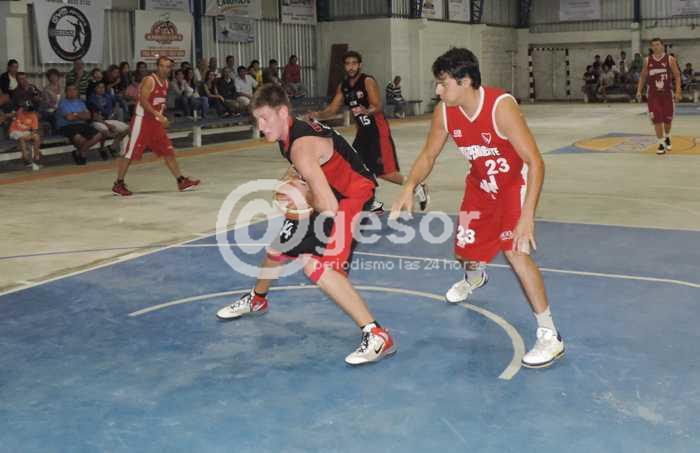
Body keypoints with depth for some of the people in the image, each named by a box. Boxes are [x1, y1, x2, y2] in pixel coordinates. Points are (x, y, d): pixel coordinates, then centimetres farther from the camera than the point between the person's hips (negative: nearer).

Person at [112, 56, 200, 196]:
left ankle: (181, 181, 9)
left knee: (168, 152, 5)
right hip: (142, 121, -8)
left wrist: (162, 118, 11)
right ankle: (118, 184, 7)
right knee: (129, 154, -2)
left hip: (155, 122, 8)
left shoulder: (165, 82, 11)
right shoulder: (149, 80, -14)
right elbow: (143, 101, -23)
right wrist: (158, 115, -29)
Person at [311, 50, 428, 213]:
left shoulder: (368, 81, -13)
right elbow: (332, 109, 7)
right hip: (363, 132, 7)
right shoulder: (343, 86, 7)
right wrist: (318, 115, -13)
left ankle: (417, 187, 12)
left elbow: (377, 107, -23)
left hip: (379, 131, -7)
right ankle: (375, 204, 15)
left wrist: (366, 111, -44)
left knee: (384, 172, -11)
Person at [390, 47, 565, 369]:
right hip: (480, 183, 6)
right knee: (465, 248, 16)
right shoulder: (444, 112, -16)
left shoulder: (501, 107, -33)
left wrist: (527, 216, -41)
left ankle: (550, 336, -14)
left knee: (515, 251, -24)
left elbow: (535, 163, -33)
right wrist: (409, 188, -21)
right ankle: (473, 279, 58)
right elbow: (428, 156, -1)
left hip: (514, 182, -6)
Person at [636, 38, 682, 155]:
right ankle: (661, 143, 0)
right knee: (657, 120, -6)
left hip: (667, 93, 0)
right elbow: (643, 77, 10)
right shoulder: (647, 60, 1)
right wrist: (639, 90, 0)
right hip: (653, 94, 0)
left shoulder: (670, 59, -5)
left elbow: (677, 76, -3)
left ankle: (667, 137, 37)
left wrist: (678, 92, -11)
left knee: (667, 119, 10)